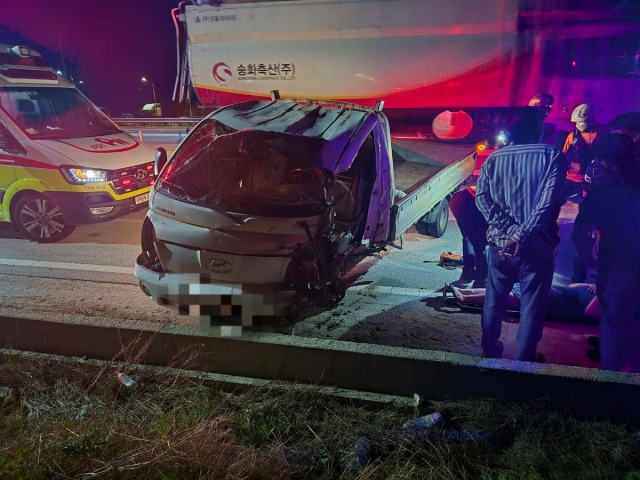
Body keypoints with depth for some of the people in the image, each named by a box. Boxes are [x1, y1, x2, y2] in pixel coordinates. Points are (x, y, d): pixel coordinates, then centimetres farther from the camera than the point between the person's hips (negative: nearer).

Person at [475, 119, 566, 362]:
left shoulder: (493, 159, 7)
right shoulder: (553, 156, -1)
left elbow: (482, 198, -7)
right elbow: (548, 201, -16)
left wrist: (509, 230, -14)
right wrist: (521, 236, -19)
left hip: (500, 242, 3)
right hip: (537, 245, -3)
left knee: (494, 300, 20)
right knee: (532, 306, 12)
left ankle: (490, 351, 35)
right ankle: (523, 360, 24)